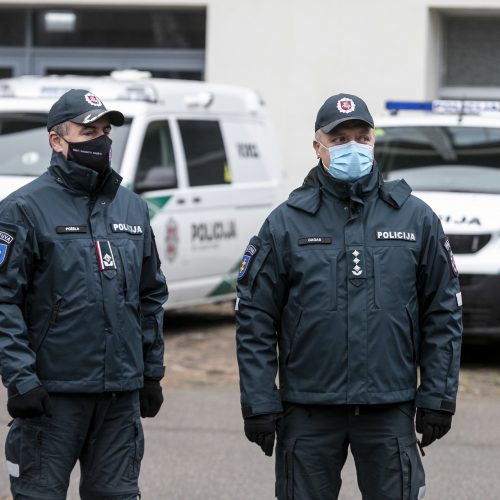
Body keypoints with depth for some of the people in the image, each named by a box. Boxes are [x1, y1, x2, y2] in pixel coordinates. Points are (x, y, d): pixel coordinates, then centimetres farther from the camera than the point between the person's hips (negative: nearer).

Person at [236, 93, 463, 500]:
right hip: (308, 413, 0)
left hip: (391, 412, 0)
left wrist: (438, 398, 0)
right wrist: (259, 403, -5)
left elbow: (443, 314, 6)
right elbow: (255, 321, 1)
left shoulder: (416, 218, 4)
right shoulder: (286, 223, 1)